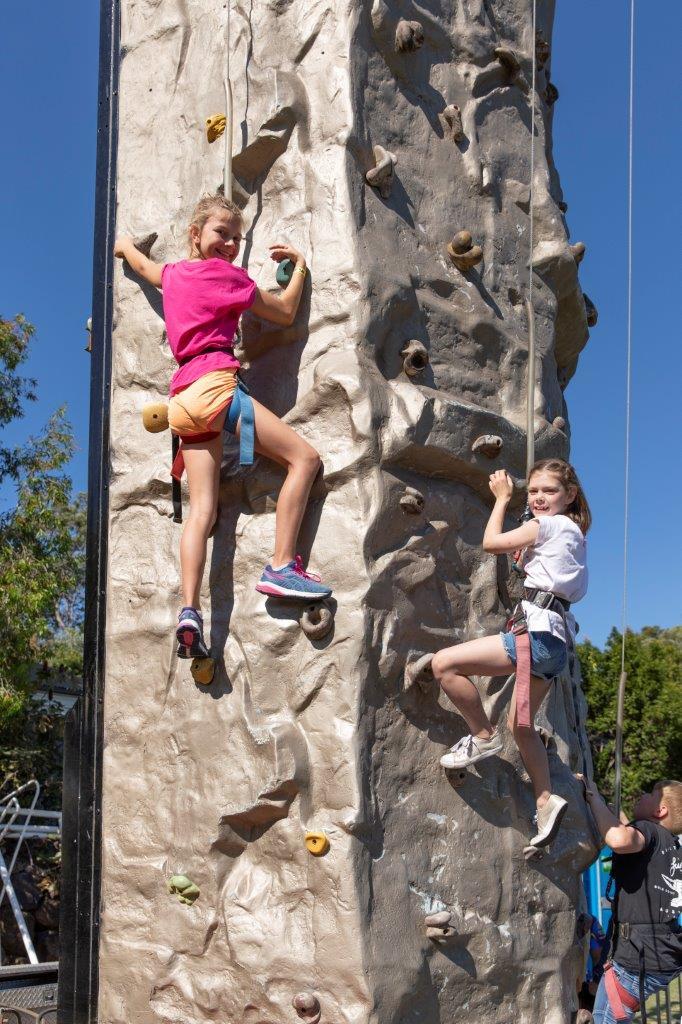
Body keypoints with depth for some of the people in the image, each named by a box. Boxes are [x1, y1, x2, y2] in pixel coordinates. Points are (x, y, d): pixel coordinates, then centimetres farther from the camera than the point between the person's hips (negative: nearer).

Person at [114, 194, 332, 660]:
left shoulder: (173, 274, 22)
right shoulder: (224, 274, 2)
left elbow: (137, 259, 45)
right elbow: (285, 312, 9)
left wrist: (123, 243, 68)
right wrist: (298, 265, 23)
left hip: (183, 400, 8)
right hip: (214, 386, -8)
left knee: (202, 510, 0)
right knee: (305, 457, -6)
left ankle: (190, 610, -13)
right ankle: (281, 567, -14)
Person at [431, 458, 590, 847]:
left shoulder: (550, 524, -5)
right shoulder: (571, 532, 22)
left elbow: (492, 542, 0)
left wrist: (502, 498, 12)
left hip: (537, 631, -11)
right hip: (554, 640, 11)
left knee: (444, 663, -15)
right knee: (522, 725, 18)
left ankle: (484, 735, -2)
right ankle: (547, 800, 17)